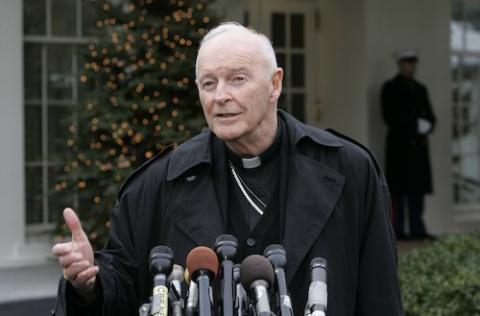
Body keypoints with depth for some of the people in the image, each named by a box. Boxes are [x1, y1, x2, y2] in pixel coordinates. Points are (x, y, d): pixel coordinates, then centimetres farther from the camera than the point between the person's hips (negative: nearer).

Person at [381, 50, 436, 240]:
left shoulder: (420, 89, 18)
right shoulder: (390, 88, -1)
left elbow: (429, 115, 17)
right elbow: (390, 117, -10)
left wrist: (429, 125, -6)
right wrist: (415, 124, -16)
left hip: (418, 145, 6)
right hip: (399, 144, -6)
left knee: (418, 187, 4)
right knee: (399, 188, -6)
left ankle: (417, 229, 8)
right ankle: (398, 230, -4)